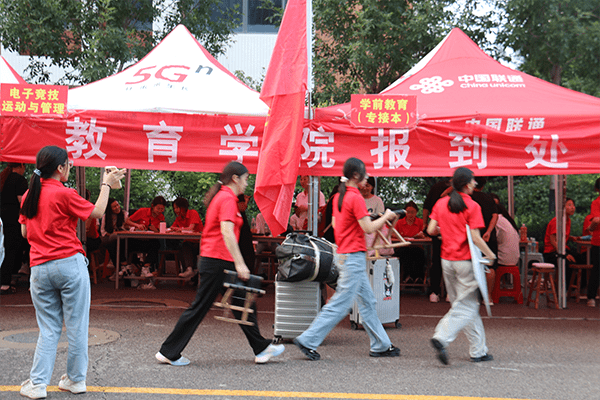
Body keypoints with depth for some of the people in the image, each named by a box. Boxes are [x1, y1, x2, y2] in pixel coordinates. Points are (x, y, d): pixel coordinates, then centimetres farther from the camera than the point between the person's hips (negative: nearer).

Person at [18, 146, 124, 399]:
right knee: (77, 326, 7)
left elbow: (24, 231, 17)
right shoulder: (63, 194, -10)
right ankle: (76, 380, 14)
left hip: (39, 269, 5)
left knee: (48, 329, 10)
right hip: (70, 264, -5)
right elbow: (97, 212, -1)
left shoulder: (29, 195, 9)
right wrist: (107, 185, 9)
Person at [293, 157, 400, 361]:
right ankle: (308, 341, -3)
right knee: (340, 304, -6)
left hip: (344, 254, 10)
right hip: (354, 256, -10)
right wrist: (385, 217, -4)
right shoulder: (355, 198, -17)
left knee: (367, 302, 15)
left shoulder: (338, 197, 10)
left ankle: (380, 345, 22)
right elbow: (368, 228, -20)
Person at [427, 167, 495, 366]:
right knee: (466, 306, -1)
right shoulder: (472, 206, -11)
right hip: (466, 260, -6)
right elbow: (476, 238, -15)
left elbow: (431, 230, 2)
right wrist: (490, 254, -1)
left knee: (465, 304, 13)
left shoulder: (441, 203, 5)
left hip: (447, 260, 6)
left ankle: (478, 351, 17)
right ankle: (442, 338, -19)